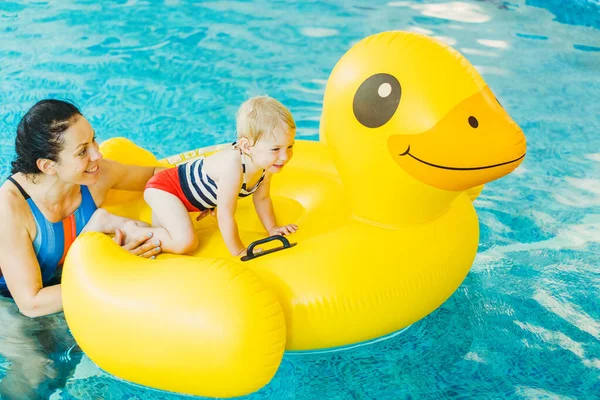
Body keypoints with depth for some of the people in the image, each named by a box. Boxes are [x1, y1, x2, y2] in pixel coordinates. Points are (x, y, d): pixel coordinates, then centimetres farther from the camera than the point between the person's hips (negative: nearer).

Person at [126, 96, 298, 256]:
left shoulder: (267, 163, -15)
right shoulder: (233, 168, -41)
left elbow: (262, 198, 5)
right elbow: (225, 216, -32)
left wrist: (272, 228, 10)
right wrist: (238, 251, -21)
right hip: (162, 188, -9)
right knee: (185, 242, -25)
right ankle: (132, 231, -6)